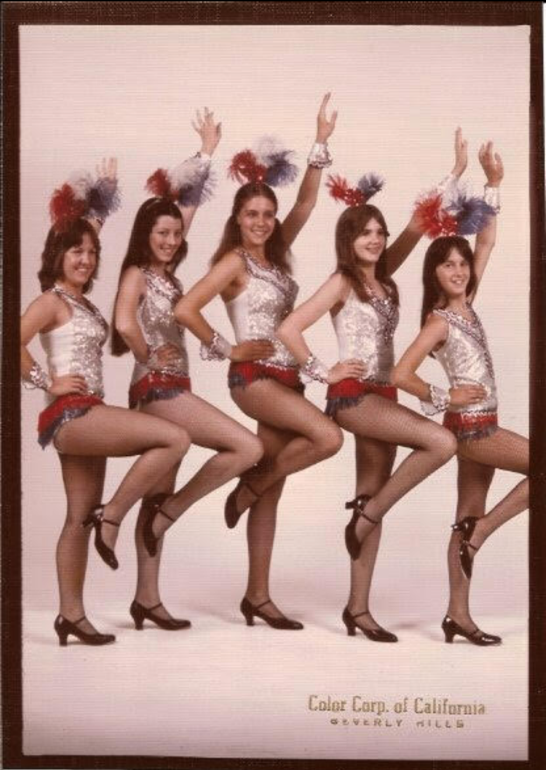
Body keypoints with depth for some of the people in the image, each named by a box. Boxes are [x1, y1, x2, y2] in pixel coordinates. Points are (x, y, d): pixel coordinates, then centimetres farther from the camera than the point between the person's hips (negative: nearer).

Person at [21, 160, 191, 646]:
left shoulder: (82, 300, 16)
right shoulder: (52, 300, -6)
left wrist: (103, 192, 26)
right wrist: (48, 382, -13)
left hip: (86, 416, 8)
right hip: (70, 415, -8)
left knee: (81, 518, 9)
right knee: (175, 438, -18)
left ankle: (72, 615, 15)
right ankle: (111, 515, -8)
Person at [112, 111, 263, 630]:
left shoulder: (168, 271, 13)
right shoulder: (137, 274, -8)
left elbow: (189, 203, 19)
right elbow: (123, 322, -29)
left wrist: (206, 153, 21)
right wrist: (148, 356, -13)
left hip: (169, 390, 8)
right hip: (157, 390, -8)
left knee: (160, 495, 9)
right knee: (248, 447, -16)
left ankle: (147, 599, 15)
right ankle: (169, 512, -4)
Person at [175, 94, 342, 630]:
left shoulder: (277, 254, 12)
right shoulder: (233, 262, -7)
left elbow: (306, 202, 6)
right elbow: (185, 309, -16)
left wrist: (321, 143, 0)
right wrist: (227, 349, -10)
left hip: (285, 377, 7)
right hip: (253, 377, -7)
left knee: (271, 493, 6)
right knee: (328, 437, -25)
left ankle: (257, 597, 12)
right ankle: (245, 489, -2)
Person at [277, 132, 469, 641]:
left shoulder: (384, 276, 12)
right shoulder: (342, 282, -7)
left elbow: (416, 227, 11)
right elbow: (289, 329, -14)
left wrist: (455, 174, 10)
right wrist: (323, 373, -11)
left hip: (381, 396, 7)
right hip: (352, 395, -7)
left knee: (372, 499, 6)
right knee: (441, 442, -22)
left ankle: (358, 608, 12)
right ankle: (366, 514, -7)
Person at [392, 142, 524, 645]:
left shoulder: (466, 305, 7)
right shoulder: (439, 322, -13)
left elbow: (486, 244, 9)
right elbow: (401, 374, -19)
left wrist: (494, 183, 5)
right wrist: (445, 397, -14)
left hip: (479, 425, 7)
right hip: (470, 425, -7)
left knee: (469, 517, 8)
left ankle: (458, 615, 13)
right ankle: (479, 533, 0)